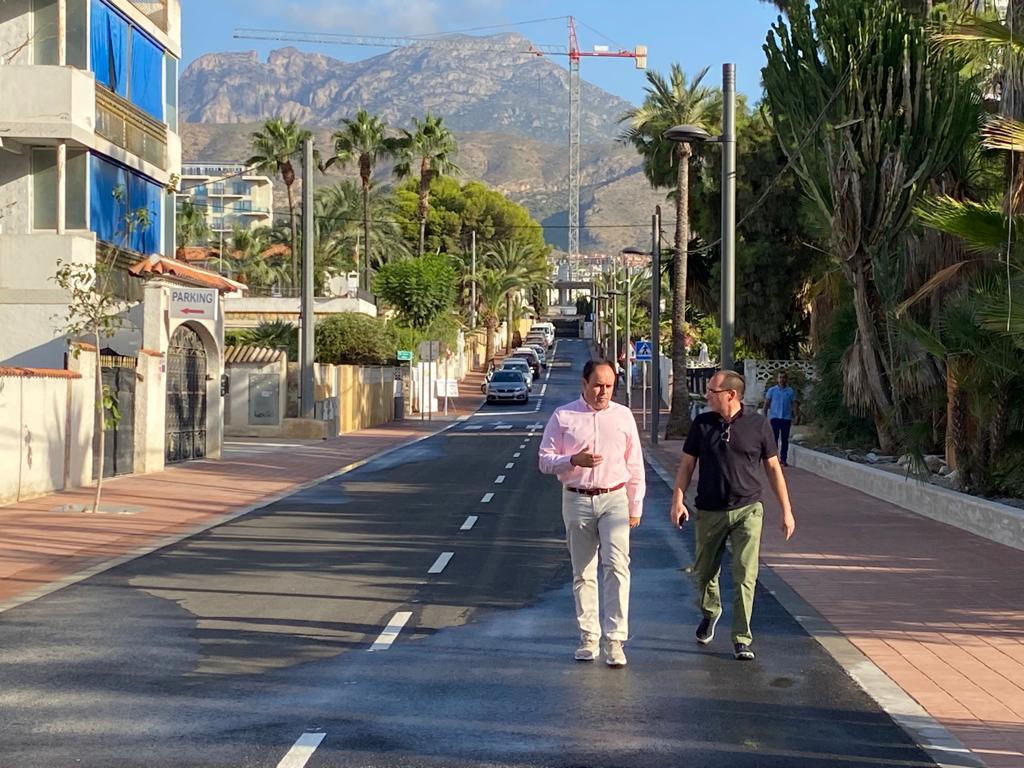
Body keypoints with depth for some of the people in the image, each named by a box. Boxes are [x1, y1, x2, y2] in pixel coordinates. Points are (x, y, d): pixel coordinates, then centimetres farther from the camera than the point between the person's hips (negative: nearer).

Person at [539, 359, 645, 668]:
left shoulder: (623, 416, 8)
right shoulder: (563, 417, 3)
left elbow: (635, 465, 12)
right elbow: (545, 460, 2)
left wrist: (635, 506, 9)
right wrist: (574, 460, -17)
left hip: (614, 500, 0)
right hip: (577, 501, 0)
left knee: (617, 566, -14)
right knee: (583, 573, 7)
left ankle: (615, 641, -14)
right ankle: (588, 639, 17)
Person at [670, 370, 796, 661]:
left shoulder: (757, 424, -2)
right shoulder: (702, 424, 3)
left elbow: (773, 468, 5)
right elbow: (687, 464, 8)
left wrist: (786, 511, 5)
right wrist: (677, 500, -5)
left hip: (747, 510, -2)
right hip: (709, 511, 2)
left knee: (745, 576, -9)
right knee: (704, 571, 13)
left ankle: (742, 639, -2)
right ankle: (710, 611, 43)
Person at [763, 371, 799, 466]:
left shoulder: (790, 391, 8)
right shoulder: (772, 390, 6)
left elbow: (794, 404, 7)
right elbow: (766, 403, 6)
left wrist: (797, 414, -6)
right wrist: (764, 415, -2)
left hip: (786, 418, 1)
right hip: (775, 417, -1)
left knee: (785, 439, 3)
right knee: (774, 438, -5)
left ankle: (783, 459, 8)